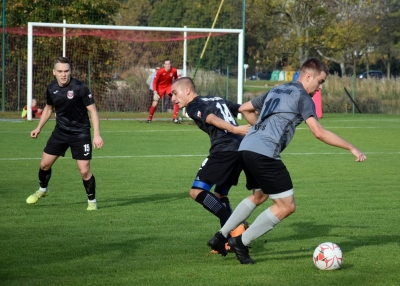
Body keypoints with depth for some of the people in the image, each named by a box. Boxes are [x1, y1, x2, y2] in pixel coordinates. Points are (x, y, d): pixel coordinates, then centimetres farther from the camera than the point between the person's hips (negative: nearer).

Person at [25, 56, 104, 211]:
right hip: (60, 131, 5)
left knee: (84, 171, -10)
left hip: (80, 133, -5)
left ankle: (92, 201, 12)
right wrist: (38, 128, 14)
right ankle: (42, 190, 38)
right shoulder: (51, 88, -3)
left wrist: (97, 135, -23)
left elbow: (93, 110, -17)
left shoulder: (80, 88, -20)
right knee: (45, 164, 8)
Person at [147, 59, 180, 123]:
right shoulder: (160, 71, -26)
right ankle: (149, 118, 15)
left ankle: (175, 118, -7)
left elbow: (176, 79, 4)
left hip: (169, 86, 2)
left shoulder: (174, 70, -18)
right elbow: (155, 82, -17)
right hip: (160, 87, -2)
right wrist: (155, 93, -23)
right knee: (155, 104, -7)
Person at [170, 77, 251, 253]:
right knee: (220, 195, 21)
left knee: (197, 192, -6)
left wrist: (233, 129, -31)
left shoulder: (193, 106, 4)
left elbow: (211, 118, -15)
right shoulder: (217, 100, 27)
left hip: (224, 151, -8)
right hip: (241, 149, 8)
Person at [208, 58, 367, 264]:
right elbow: (319, 133, -11)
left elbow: (244, 109, 34)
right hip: (264, 153, -9)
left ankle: (220, 237, 28)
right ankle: (241, 243, -2)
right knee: (286, 206, -2)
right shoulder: (303, 98, -1)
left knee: (259, 196, 31)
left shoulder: (276, 91, 24)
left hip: (246, 147, 9)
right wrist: (352, 148, -5)